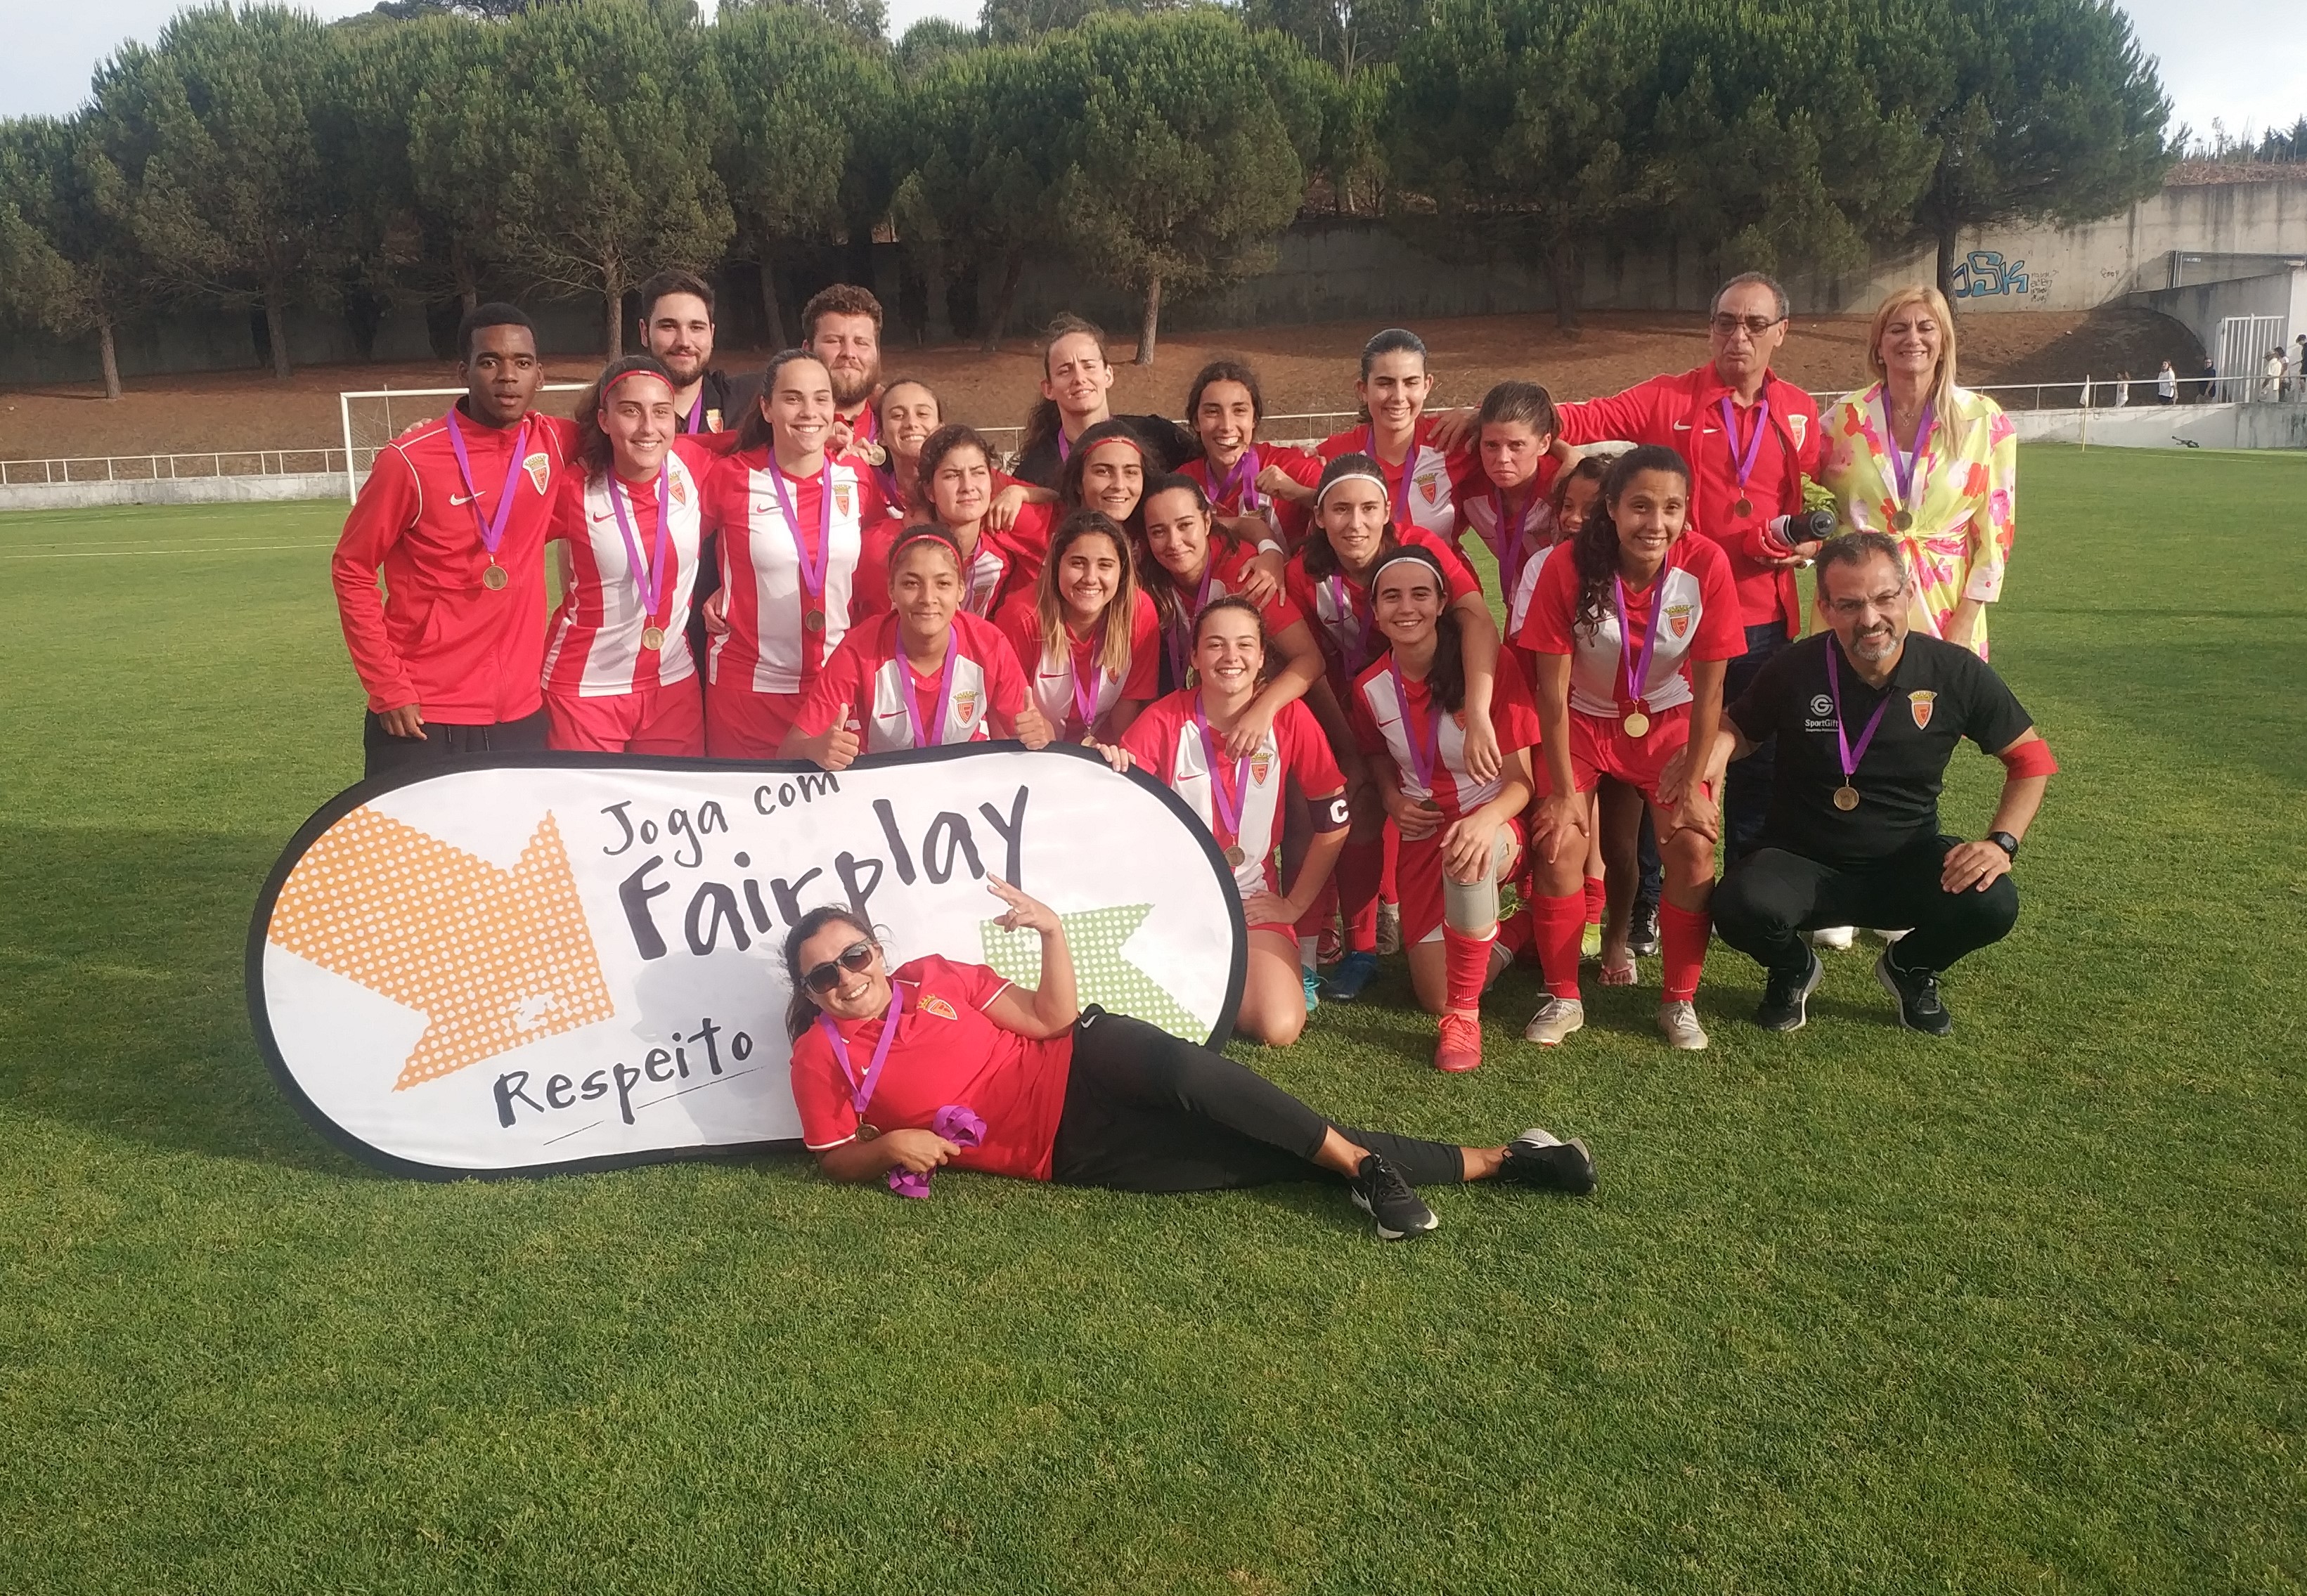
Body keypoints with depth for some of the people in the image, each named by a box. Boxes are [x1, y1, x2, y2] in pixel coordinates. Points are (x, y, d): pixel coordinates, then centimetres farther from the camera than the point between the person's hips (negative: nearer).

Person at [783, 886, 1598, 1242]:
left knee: (1188, 1073, -35)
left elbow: (1052, 1018, 1)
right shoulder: (819, 1058, -1)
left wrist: (1051, 930, -14)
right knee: (1260, 1157, -13)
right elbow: (836, 1159, 5)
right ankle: (1485, 1162, -12)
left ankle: (1359, 1163, -18)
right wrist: (891, 1144, -17)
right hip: (1067, 1152, -2)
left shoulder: (933, 976, 4)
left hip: (1084, 1067, 2)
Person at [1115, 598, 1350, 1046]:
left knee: (1280, 1030, -18)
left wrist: (1295, 904, -2)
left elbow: (1333, 821, -2)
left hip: (1254, 903, 1)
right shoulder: (1164, 720, -11)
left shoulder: (1289, 716, -9)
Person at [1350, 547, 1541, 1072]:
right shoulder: (1370, 688, -6)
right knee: (1434, 997, 3)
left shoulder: (1491, 666, -18)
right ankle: (1507, 932, 38)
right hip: (1421, 837, 5)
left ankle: (1465, 1015, -25)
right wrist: (1392, 798, -5)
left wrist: (1486, 820, -39)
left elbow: (1520, 781, -17)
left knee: (1467, 856, -44)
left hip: (1493, 824, -4)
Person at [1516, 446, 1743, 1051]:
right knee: (1558, 842, -17)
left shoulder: (1706, 564, -21)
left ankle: (1679, 1001, 4)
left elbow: (1709, 688, -13)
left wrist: (1695, 783, -11)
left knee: (1693, 846, -15)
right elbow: (1553, 688, -17)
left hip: (1669, 722, 1)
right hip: (1583, 721, -1)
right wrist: (1563, 789, -15)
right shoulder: (1568, 567, -24)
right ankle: (1562, 998, 1)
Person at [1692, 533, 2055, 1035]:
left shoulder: (1956, 673, -11)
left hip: (1907, 863, 2)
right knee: (1742, 905, -34)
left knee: (1992, 905, -28)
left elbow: (2031, 758, 2)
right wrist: (1709, 756, -21)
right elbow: (1736, 729, 4)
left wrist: (2002, 843, -13)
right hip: (1802, 862, -1)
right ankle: (1793, 970, 7)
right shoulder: (1795, 670, -14)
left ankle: (1911, 968, 11)